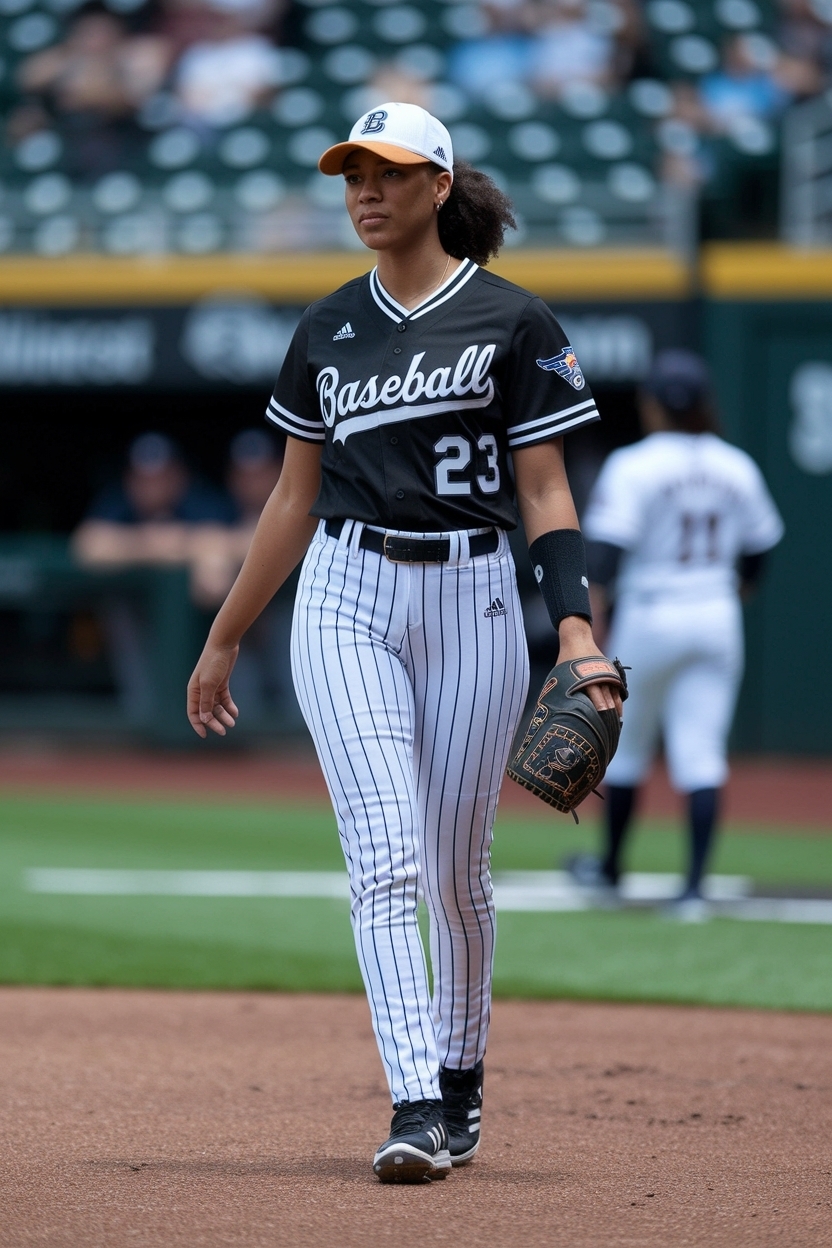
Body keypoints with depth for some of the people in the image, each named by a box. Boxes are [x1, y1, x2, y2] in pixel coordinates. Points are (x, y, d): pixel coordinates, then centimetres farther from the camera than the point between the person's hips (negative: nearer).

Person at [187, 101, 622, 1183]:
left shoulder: (511, 322, 0)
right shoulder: (328, 330, 10)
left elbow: (545, 493, -3)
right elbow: (295, 500, 17)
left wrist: (575, 625, -16)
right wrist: (224, 639, 18)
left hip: (472, 602, -2)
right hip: (346, 601, 2)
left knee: (456, 868, 6)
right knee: (385, 855, -13)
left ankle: (460, 1080, 28)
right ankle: (416, 1107, -20)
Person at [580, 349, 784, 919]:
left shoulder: (634, 466, -11)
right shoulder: (738, 469, 4)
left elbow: (606, 551, -19)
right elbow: (757, 549, 15)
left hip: (649, 616, -3)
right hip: (718, 620, 3)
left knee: (626, 744, 15)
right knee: (702, 754, 0)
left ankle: (611, 866, 31)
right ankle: (696, 886, -10)